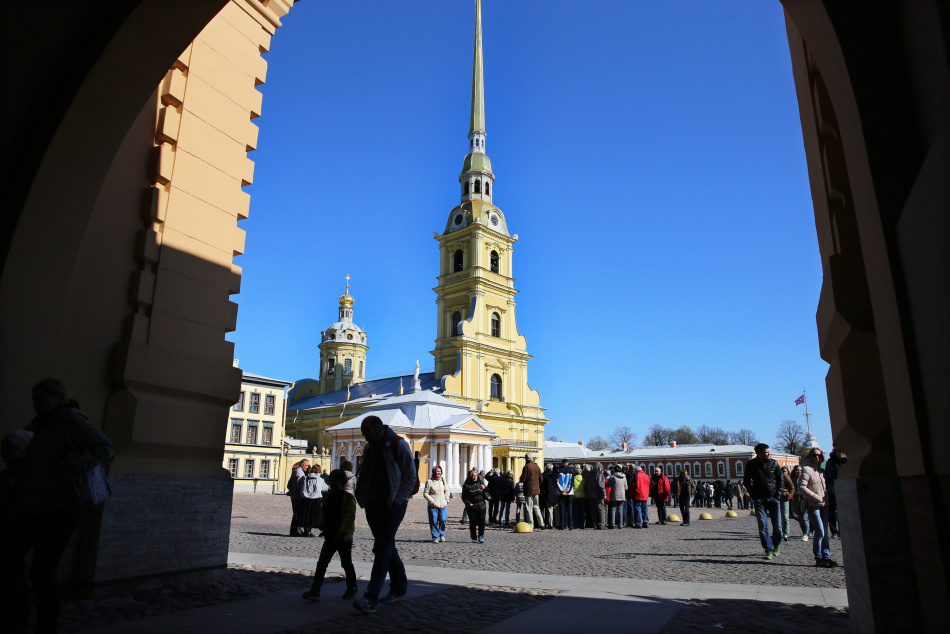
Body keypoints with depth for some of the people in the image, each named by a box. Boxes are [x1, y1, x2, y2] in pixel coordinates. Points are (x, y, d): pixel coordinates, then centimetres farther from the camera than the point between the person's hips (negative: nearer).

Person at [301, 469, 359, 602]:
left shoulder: (348, 499, -12)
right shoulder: (326, 498, 7)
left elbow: (350, 518, -17)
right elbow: (323, 514, 17)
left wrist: (341, 533, -25)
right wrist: (320, 523, -3)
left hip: (344, 538, -5)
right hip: (329, 537, 5)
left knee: (347, 564, 9)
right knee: (321, 563, 0)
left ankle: (352, 587, 28)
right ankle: (315, 591, 4)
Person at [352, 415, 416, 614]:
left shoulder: (398, 445, -10)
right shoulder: (370, 447, 12)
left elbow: (410, 477, -10)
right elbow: (364, 476, 21)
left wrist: (396, 501, -15)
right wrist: (364, 499, 8)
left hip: (391, 507, -8)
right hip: (373, 506, 8)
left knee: (382, 550, -10)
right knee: (387, 547, 16)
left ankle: (371, 599, -10)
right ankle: (400, 586, 30)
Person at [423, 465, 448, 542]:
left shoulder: (443, 480, 11)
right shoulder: (429, 481, -4)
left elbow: (446, 491, 22)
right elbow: (425, 493, -3)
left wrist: (446, 500, 12)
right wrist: (432, 501, -9)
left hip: (443, 505, 3)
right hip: (433, 506, -3)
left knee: (443, 520, -5)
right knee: (434, 522, -2)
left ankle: (441, 535, 17)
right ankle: (435, 538, 9)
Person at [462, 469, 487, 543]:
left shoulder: (481, 483, 9)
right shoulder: (466, 485, 0)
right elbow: (464, 497, 2)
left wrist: (484, 488, -2)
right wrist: (469, 503, -13)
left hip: (481, 506, 2)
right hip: (471, 507, -2)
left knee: (482, 521, -7)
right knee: (472, 522, 2)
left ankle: (481, 536, 0)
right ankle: (474, 538, 12)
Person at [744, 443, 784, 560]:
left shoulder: (774, 463, -1)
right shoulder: (751, 464, -3)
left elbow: (780, 479, 9)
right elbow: (746, 481, 7)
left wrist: (778, 494, 0)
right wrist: (753, 495, -1)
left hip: (773, 498, 1)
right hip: (759, 500, -1)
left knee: (777, 524, 3)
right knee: (763, 526, -4)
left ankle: (777, 545, 27)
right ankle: (769, 550, 4)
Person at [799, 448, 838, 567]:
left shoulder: (822, 471, 16)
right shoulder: (806, 469, -6)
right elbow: (802, 487, -13)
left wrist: (826, 497, 7)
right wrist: (817, 498, -14)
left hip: (824, 505, 7)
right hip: (813, 505, -7)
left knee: (825, 533, 8)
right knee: (820, 533, -8)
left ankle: (826, 556, 13)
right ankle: (819, 559, 2)